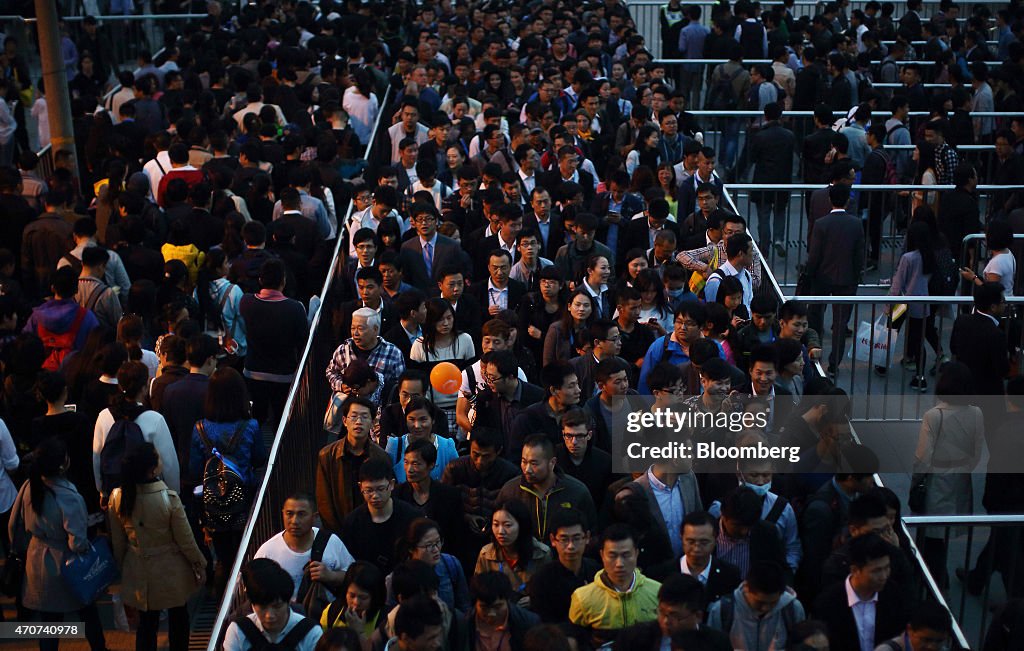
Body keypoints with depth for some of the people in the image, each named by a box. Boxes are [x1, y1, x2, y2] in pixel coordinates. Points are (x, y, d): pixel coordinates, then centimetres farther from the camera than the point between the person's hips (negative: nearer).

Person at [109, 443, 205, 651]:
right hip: (171, 571, -3)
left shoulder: (118, 497, -15)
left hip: (138, 573, 3)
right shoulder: (169, 499, -27)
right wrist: (199, 565, 1)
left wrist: (122, 565, 16)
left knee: (146, 623, 19)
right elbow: (185, 540, -16)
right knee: (178, 619, 21)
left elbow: (117, 541, -1)